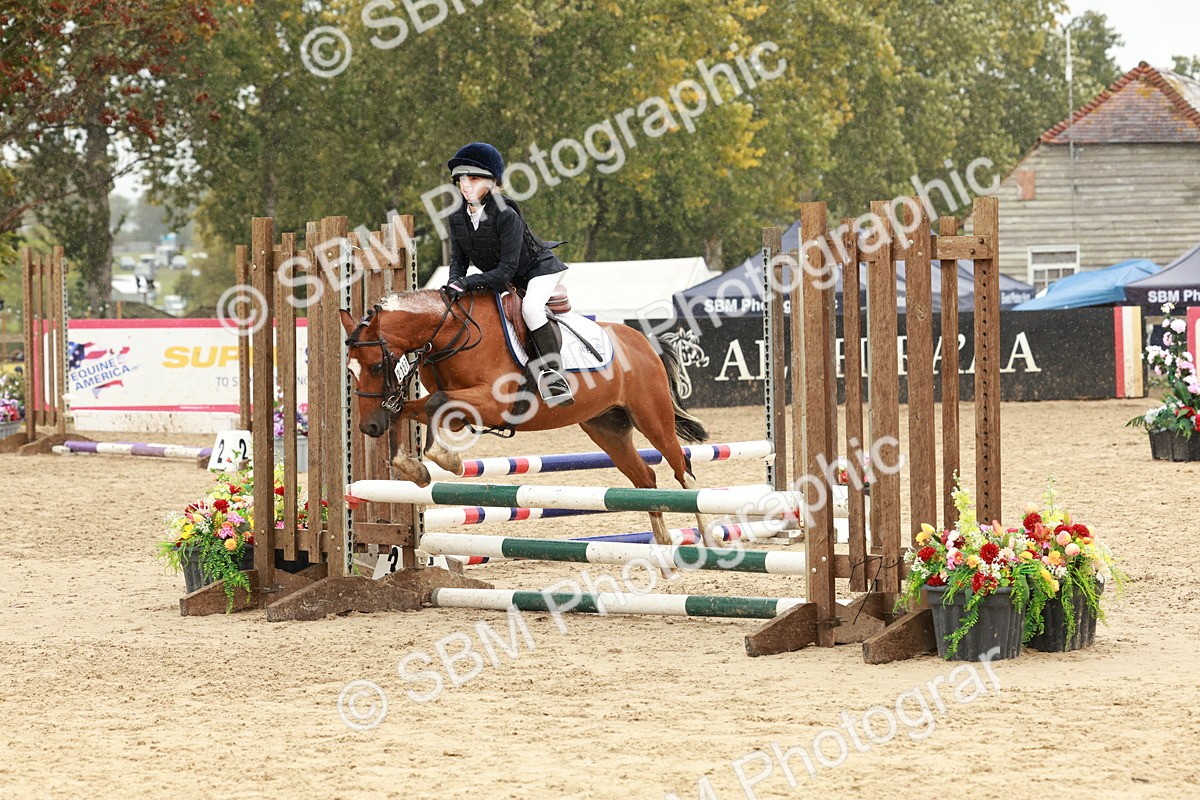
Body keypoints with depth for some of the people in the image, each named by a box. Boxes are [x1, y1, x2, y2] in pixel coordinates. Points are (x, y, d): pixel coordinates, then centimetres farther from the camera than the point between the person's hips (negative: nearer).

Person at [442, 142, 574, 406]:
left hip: (539, 268, -9)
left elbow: (507, 269, -33)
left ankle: (554, 374, -32)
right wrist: (453, 284, -26)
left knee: (530, 308, -33)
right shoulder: (457, 218, -9)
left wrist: (468, 283, -40)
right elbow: (458, 260, -3)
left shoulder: (506, 215, -31)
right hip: (503, 280, 9)